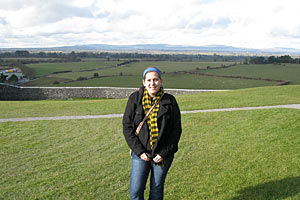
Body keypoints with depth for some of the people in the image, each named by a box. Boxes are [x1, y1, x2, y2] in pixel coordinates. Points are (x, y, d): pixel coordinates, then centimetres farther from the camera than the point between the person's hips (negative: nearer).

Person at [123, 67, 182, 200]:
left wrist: (164, 153, -8)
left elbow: (176, 129, -2)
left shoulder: (170, 101, -4)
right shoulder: (135, 99, -4)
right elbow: (127, 127, -3)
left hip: (163, 155, 0)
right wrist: (139, 151, -10)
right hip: (140, 154, 0)